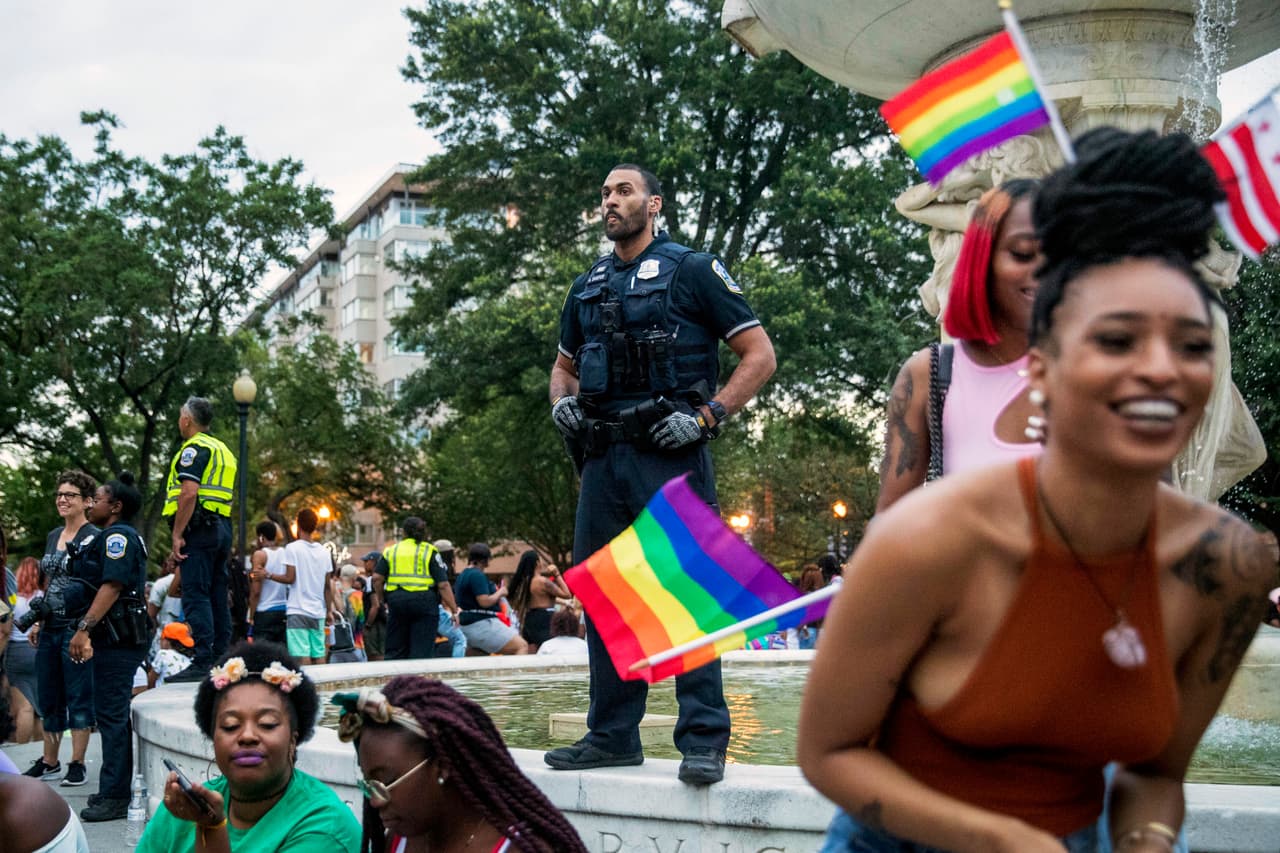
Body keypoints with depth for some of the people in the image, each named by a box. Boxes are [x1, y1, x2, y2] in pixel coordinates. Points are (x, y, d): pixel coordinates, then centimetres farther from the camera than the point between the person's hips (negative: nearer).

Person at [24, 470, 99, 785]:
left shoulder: (93, 538, -8)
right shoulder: (52, 537, 15)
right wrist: (38, 622, 18)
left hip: (76, 627, -8)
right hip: (50, 628, 8)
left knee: (78, 697, -2)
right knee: (48, 697, 13)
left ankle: (77, 765, 4)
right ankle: (50, 762, 24)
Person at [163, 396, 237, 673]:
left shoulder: (194, 449, -8)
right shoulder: (223, 450, 21)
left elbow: (189, 493, -20)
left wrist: (177, 535, -17)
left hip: (199, 528, -9)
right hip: (222, 528, 9)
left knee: (196, 595, -10)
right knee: (217, 596, 10)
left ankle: (204, 660, -15)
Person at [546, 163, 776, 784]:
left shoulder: (692, 271, 1)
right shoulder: (587, 289, 19)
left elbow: (759, 354, -1)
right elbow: (564, 365, 33)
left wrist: (705, 416, -12)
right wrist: (561, 404, 10)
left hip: (670, 455, -6)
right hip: (603, 459, 6)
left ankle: (703, 740, -3)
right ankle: (612, 736, 17)